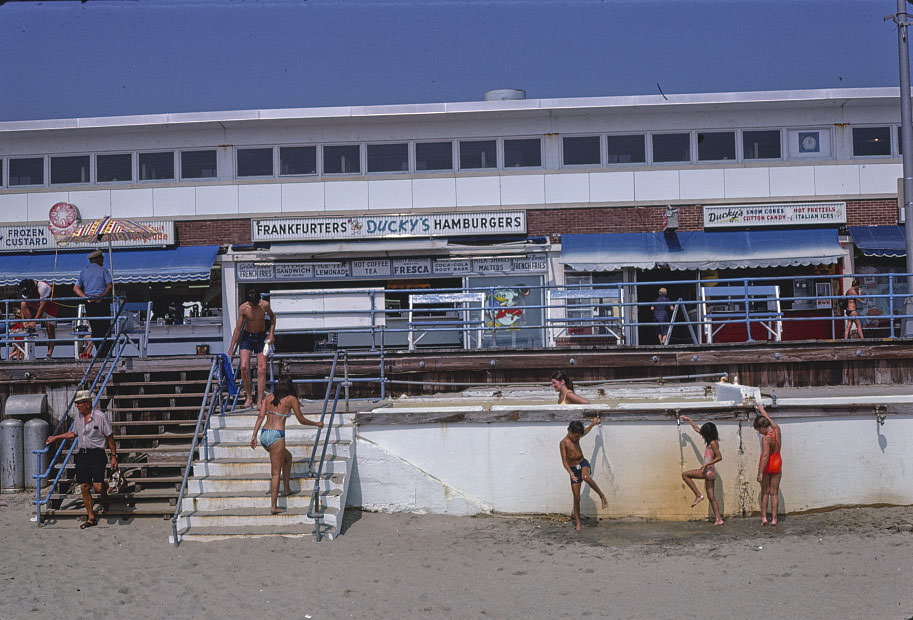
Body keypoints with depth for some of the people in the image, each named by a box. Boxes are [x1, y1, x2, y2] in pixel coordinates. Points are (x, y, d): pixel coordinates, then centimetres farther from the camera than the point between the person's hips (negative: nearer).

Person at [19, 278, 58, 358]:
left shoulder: (43, 287, -31)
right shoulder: (26, 290, -13)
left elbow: (42, 306, -33)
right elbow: (23, 307, -11)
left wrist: (34, 321, -37)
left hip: (49, 306, -5)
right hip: (36, 308, 5)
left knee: (50, 327, -17)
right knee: (23, 304, -20)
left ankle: (50, 353, -13)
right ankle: (30, 327, -20)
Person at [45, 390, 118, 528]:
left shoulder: (100, 417, -10)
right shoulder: (78, 415, 9)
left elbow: (110, 438, -5)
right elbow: (74, 433, 25)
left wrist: (113, 456, -6)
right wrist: (56, 437, 25)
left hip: (96, 454, -6)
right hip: (81, 454, 6)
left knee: (98, 486, -14)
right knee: (84, 487, 4)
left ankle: (104, 497, 22)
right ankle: (91, 518, 14)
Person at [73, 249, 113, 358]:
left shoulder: (83, 271, 14)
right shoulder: (103, 270, 1)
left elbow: (76, 288, 7)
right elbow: (110, 285, -13)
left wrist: (86, 297, -2)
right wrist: (102, 296, -12)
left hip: (89, 304, 4)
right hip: (102, 303, -4)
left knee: (95, 330, 8)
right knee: (105, 328, -1)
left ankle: (100, 353, 5)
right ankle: (105, 354, -8)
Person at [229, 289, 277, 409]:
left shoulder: (265, 305, -14)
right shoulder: (243, 308, -17)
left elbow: (272, 317, 8)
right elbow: (238, 328, -13)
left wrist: (271, 334, -3)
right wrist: (231, 349, -14)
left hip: (261, 337, 1)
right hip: (247, 337, -1)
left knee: (262, 369, -8)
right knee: (244, 367, -14)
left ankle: (259, 402, -7)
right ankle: (249, 397, 1)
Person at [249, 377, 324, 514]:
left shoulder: (268, 398, 15)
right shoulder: (291, 399, 2)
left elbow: (261, 417, 5)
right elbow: (301, 420, 7)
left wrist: (254, 435, 3)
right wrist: (317, 424, 23)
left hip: (264, 435, 6)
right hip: (276, 436, -6)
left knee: (287, 457, 29)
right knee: (276, 473, -1)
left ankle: (287, 489, 30)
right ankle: (273, 506, -1)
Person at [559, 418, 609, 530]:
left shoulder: (576, 437, 2)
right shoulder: (564, 442, -15)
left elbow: (585, 431, 28)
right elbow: (564, 461, -21)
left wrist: (593, 423, 35)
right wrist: (571, 473, -33)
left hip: (583, 463, 3)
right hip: (573, 468, -2)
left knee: (585, 477, -36)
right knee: (576, 498, -2)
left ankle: (602, 496, -23)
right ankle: (578, 523, 7)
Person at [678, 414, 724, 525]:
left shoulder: (713, 443, -11)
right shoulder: (711, 441, 14)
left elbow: (719, 457, -18)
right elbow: (697, 429, 25)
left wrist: (707, 464, -24)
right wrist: (688, 420, 30)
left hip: (709, 471, -9)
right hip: (709, 472, 9)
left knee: (685, 474, -7)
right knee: (711, 496, 9)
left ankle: (698, 495, -8)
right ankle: (718, 519, 6)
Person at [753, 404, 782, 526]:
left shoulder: (766, 439, -23)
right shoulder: (777, 429, -5)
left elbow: (765, 455, -30)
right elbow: (768, 419, 16)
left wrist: (760, 472, -31)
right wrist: (762, 410, 35)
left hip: (767, 465, -5)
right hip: (777, 465, 5)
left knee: (765, 492, 8)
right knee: (774, 493, 8)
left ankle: (764, 517, 5)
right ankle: (774, 519, 6)